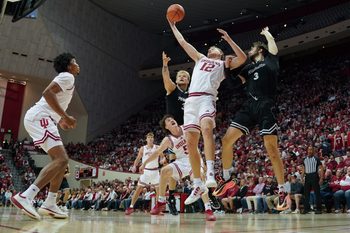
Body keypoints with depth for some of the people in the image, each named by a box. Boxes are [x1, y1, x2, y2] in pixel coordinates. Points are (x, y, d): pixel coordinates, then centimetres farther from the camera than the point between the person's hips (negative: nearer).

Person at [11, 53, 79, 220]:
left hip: (41, 119, 11)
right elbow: (47, 93, -21)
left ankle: (49, 204, 7)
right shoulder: (67, 76, -4)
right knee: (60, 159, -20)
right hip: (39, 118, -11)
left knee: (62, 160, 10)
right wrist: (65, 117, -19)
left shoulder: (66, 79, 27)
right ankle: (25, 197, -28)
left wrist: (61, 121, 23)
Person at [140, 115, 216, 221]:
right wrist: (145, 163, -3)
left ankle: (208, 210, -28)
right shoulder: (168, 140, -6)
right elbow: (157, 153, -1)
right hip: (182, 161, 1)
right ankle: (161, 201, -6)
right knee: (165, 171, -22)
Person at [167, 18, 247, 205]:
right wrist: (172, 25, 40)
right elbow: (182, 42, 36)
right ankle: (198, 185, 4)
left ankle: (210, 173, -37)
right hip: (191, 100, 5)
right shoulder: (200, 58, 33)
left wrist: (228, 39, 6)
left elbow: (243, 58, 5)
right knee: (190, 143, -3)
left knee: (206, 128, -34)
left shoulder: (224, 64, 21)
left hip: (206, 99, -4)